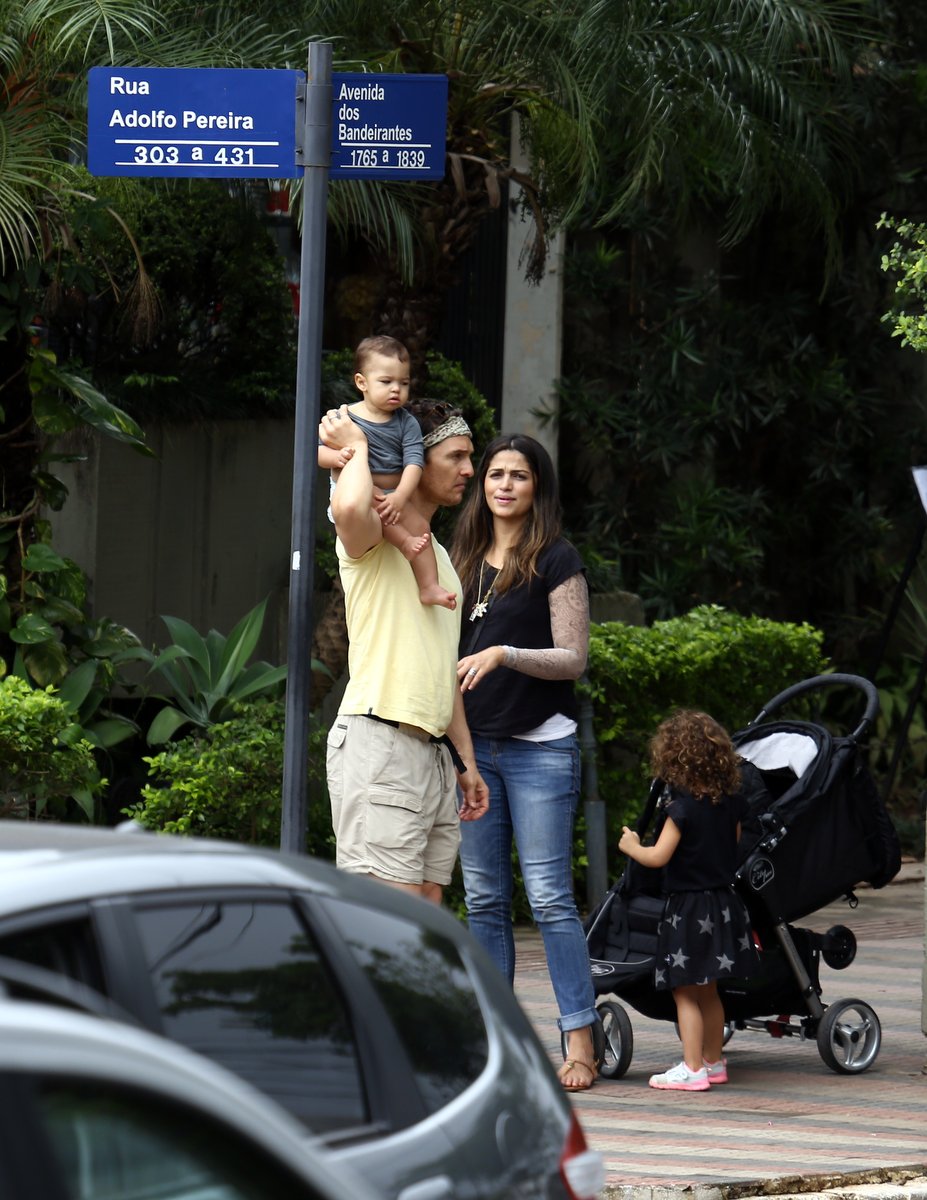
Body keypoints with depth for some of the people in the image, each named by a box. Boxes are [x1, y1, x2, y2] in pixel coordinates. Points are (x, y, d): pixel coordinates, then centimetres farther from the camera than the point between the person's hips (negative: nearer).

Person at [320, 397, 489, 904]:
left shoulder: (437, 554, 26)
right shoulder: (375, 535, -3)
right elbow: (349, 508, -30)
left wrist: (465, 761, 23)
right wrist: (357, 446, -10)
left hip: (434, 750, 9)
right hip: (379, 743, -9)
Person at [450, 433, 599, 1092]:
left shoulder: (557, 561, -3)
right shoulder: (466, 559, 15)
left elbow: (573, 658, -9)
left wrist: (503, 654, -20)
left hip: (540, 747, -6)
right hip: (473, 746, 6)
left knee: (550, 896, -10)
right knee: (484, 900, 6)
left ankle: (580, 1042, -9)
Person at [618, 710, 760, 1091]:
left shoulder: (683, 809, -17)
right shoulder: (731, 802, 3)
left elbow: (658, 857, -19)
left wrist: (631, 846, 0)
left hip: (688, 907, -7)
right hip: (723, 901, 7)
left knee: (685, 993, -2)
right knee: (708, 991, 17)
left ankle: (692, 1069, -3)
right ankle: (713, 1062, 24)